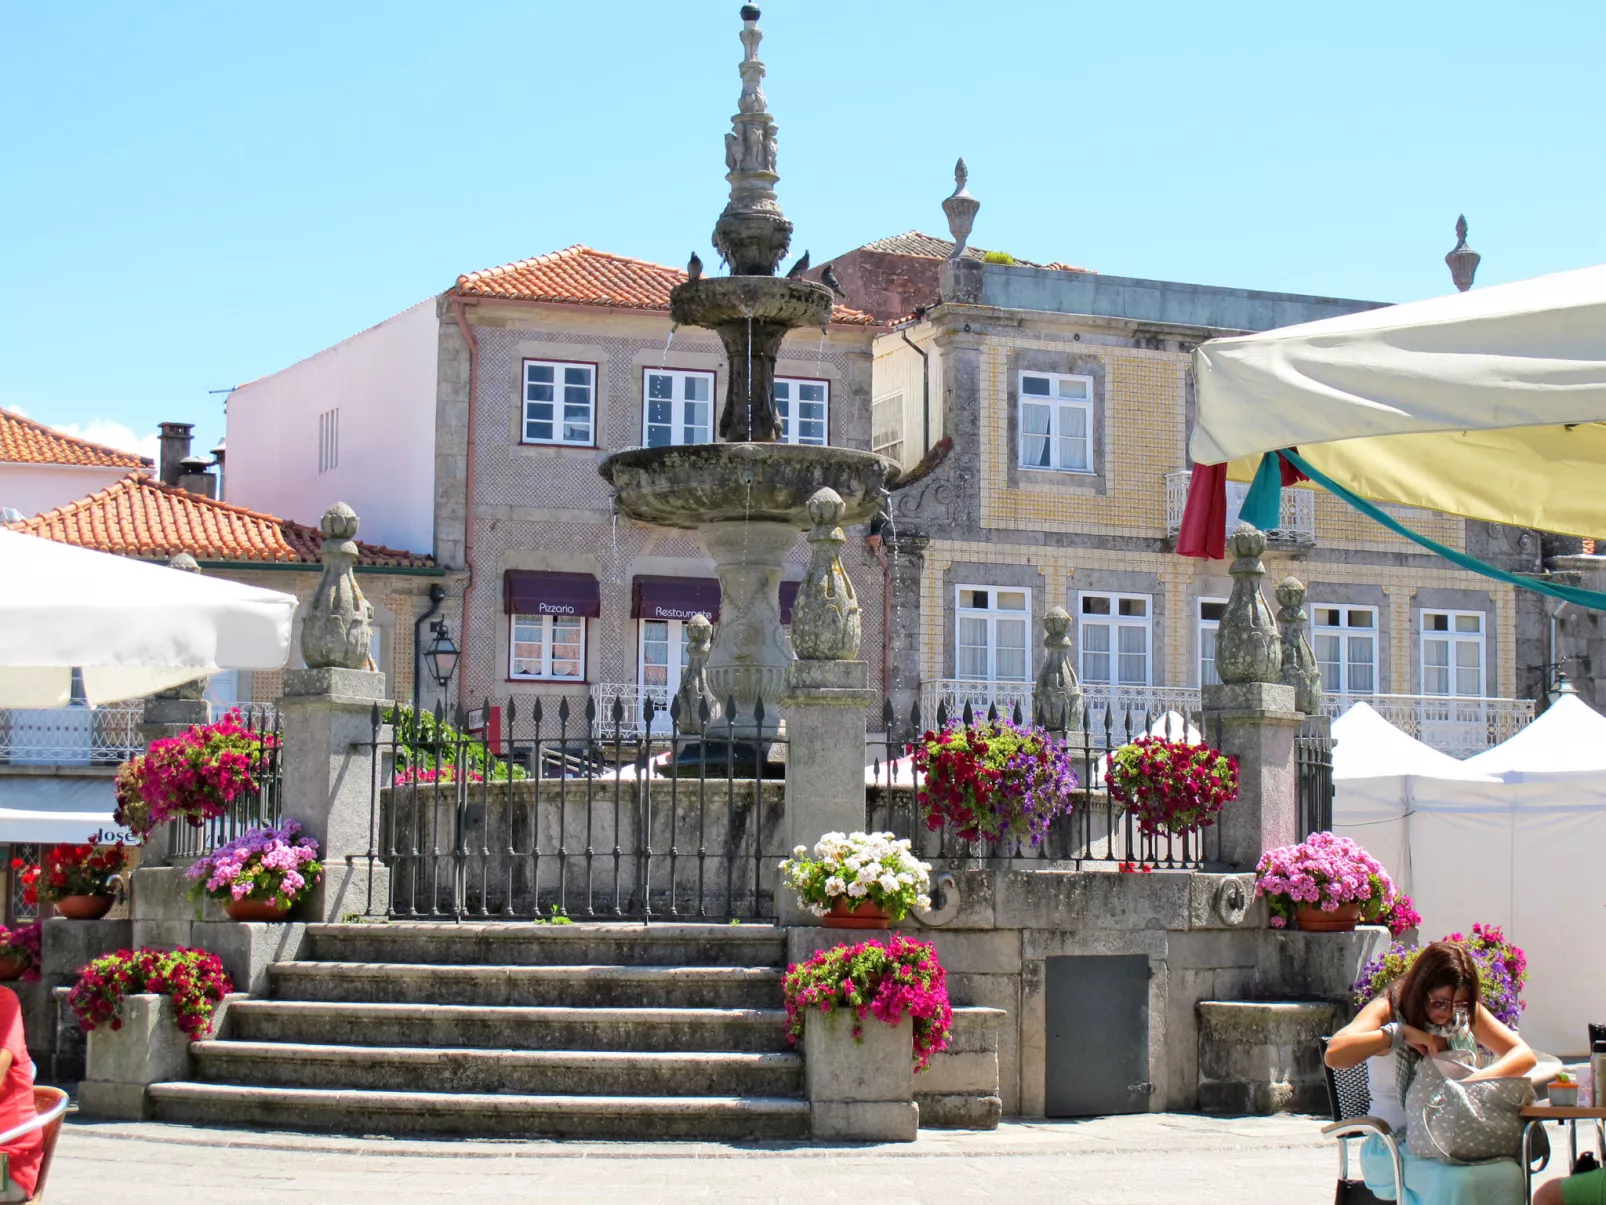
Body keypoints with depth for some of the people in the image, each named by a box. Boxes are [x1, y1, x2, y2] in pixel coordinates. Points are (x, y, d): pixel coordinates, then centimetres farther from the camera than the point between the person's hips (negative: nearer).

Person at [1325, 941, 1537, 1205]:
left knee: (1509, 1175, -29)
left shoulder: (1467, 1013, 10)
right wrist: (1401, 1032, -21)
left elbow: (1524, 1055, 5)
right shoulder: (1388, 1011, -6)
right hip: (1395, 1144, -4)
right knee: (1455, 1182, -35)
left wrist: (1482, 1078, -15)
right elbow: (1334, 1055, -24)